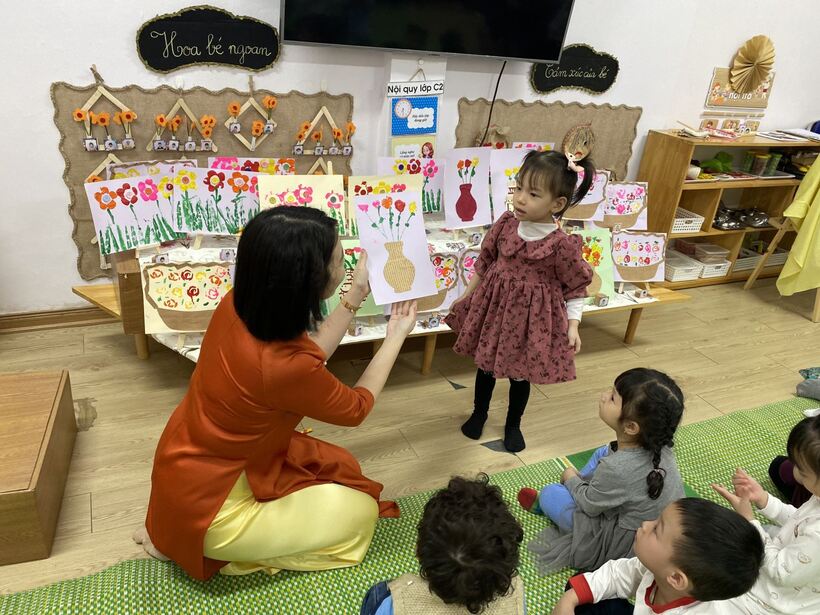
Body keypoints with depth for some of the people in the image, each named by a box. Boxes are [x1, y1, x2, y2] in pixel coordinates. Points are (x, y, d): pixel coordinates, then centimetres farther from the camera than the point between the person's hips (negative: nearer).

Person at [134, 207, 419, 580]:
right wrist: (396, 337, -1)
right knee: (359, 511, 3)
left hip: (191, 468, 8)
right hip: (207, 508, -7)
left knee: (337, 469, 17)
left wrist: (356, 295, 2)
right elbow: (356, 408, -12)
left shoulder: (237, 305, -14)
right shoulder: (283, 366, -35)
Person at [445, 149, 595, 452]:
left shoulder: (563, 244, -22)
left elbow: (575, 287, -9)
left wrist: (572, 325, -13)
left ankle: (513, 424, 41)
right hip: (493, 303, 4)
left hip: (532, 314, -3)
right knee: (485, 363, 19)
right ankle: (479, 413, 45)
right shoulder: (506, 222, -10)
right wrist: (466, 295, 11)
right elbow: (485, 260, 4)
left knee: (520, 373, 15)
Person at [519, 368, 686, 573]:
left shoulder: (616, 469, -37)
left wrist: (571, 478, 2)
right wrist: (580, 480, 9)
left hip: (629, 542, -6)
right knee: (602, 454, 16)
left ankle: (543, 504, 36)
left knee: (549, 493, 2)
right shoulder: (659, 445, -17)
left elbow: (589, 505, -17)